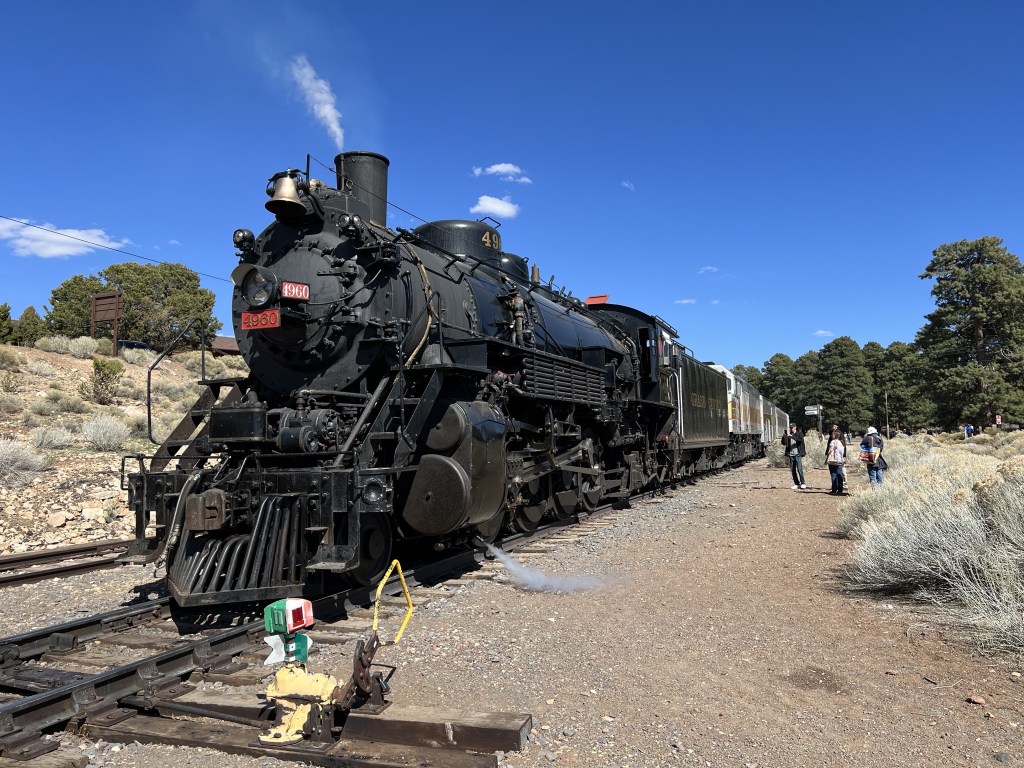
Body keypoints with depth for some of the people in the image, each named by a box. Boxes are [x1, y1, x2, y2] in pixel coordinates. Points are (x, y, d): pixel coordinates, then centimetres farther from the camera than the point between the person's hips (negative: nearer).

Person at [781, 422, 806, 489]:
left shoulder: (799, 434, 2)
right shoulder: (789, 435, 13)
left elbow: (800, 440, -18)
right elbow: (784, 443, 6)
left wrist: (792, 437, -28)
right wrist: (784, 438, -13)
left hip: (798, 454, -5)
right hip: (791, 455, 5)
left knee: (799, 469, -12)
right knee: (792, 470, 5)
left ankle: (803, 483, -5)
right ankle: (796, 484, 11)